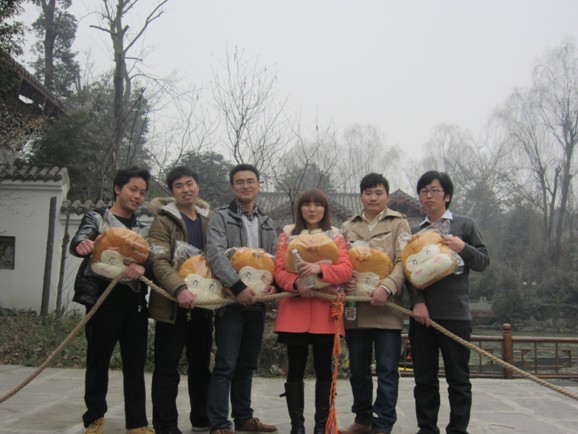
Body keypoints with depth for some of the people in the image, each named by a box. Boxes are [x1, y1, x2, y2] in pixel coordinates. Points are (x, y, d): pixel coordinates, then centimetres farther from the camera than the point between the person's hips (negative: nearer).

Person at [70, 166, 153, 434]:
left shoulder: (142, 228, 14)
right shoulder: (96, 218, 3)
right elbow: (78, 242, -16)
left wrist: (142, 267, -26)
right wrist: (82, 245, -41)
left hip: (134, 301, 4)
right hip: (103, 299, -3)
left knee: (135, 362, 5)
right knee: (98, 360, 4)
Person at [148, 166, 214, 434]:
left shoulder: (208, 219, 12)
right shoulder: (163, 220, -4)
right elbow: (159, 262, -16)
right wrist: (179, 289, -30)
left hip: (202, 304, 5)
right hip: (172, 305, -5)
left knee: (201, 365, 14)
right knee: (167, 368, 0)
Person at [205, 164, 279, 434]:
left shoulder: (267, 223, 17)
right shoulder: (221, 217, -1)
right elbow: (215, 254, -15)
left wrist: (273, 284, -10)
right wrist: (238, 287, -24)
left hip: (257, 301, 6)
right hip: (231, 300, -5)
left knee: (247, 364, 13)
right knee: (226, 364, -5)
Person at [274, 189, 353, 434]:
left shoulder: (336, 236, 8)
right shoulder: (287, 235, 8)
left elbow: (346, 270, -5)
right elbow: (279, 271, 0)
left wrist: (319, 269, -22)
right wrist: (296, 283, -20)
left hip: (325, 312, 0)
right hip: (294, 311, 0)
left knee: (324, 370, 5)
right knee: (295, 370, 3)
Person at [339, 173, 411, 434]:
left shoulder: (399, 223, 6)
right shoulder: (348, 227, 15)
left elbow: (403, 261, -5)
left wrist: (387, 287, -21)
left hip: (386, 307, -3)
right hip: (355, 308, 4)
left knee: (387, 370, -1)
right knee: (358, 369, 13)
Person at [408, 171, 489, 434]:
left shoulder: (464, 225, 7)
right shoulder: (414, 232, 13)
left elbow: (483, 262, 6)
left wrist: (463, 248, -14)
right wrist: (417, 302, -11)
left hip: (455, 314, -2)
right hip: (421, 313, 3)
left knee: (458, 378, 3)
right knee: (424, 378, 7)